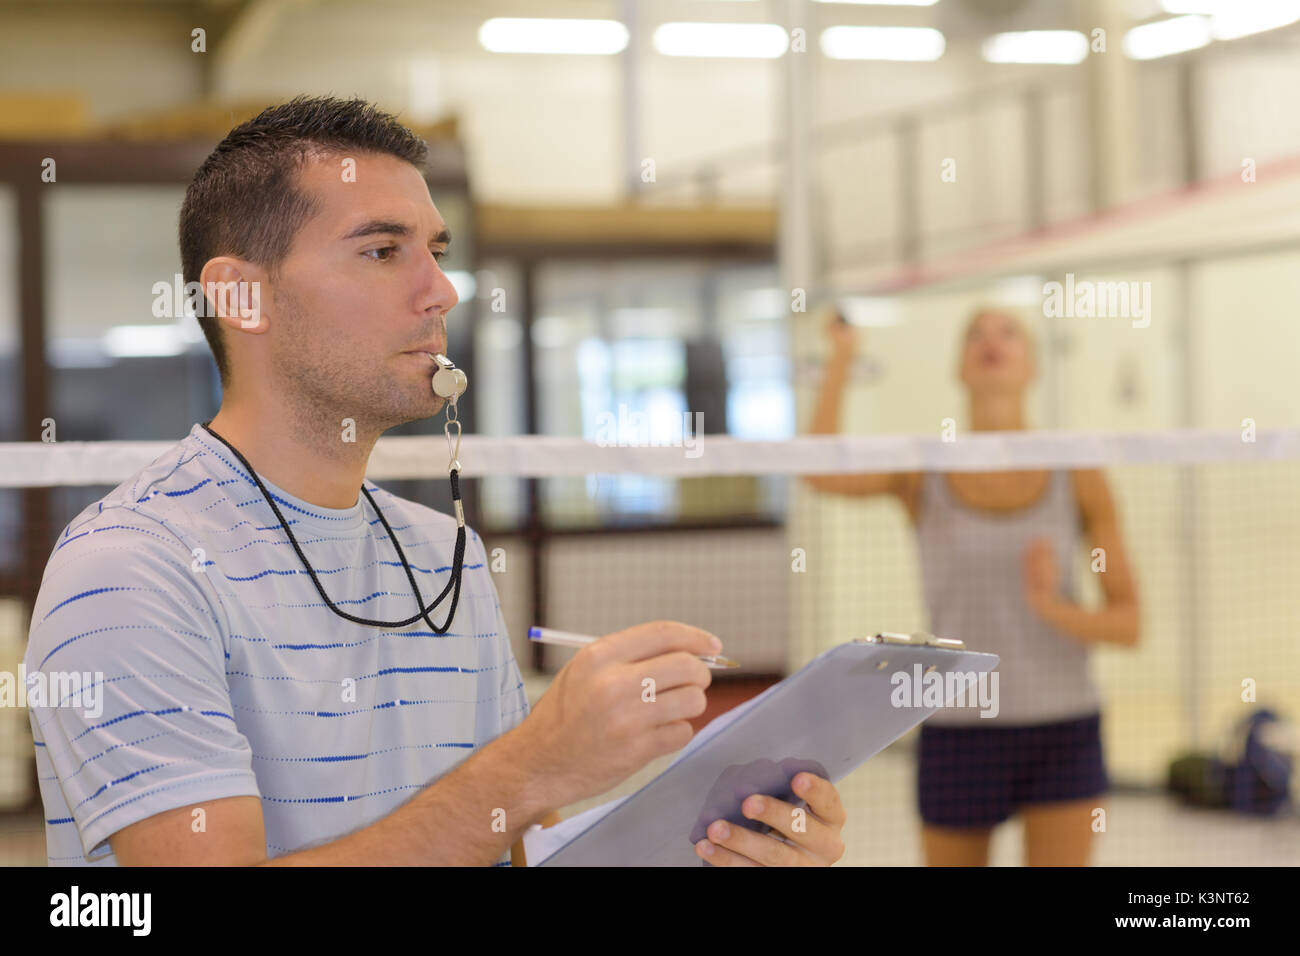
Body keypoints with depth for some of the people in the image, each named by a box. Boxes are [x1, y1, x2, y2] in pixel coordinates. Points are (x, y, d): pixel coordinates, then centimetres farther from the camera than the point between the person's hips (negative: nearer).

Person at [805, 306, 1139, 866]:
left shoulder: (1078, 477, 0)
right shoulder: (922, 472, 0)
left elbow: (1127, 623, -1)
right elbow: (823, 472, -21)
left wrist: (1054, 608, -20)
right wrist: (841, 358, -17)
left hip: (1063, 735, 0)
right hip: (958, 734, 0)